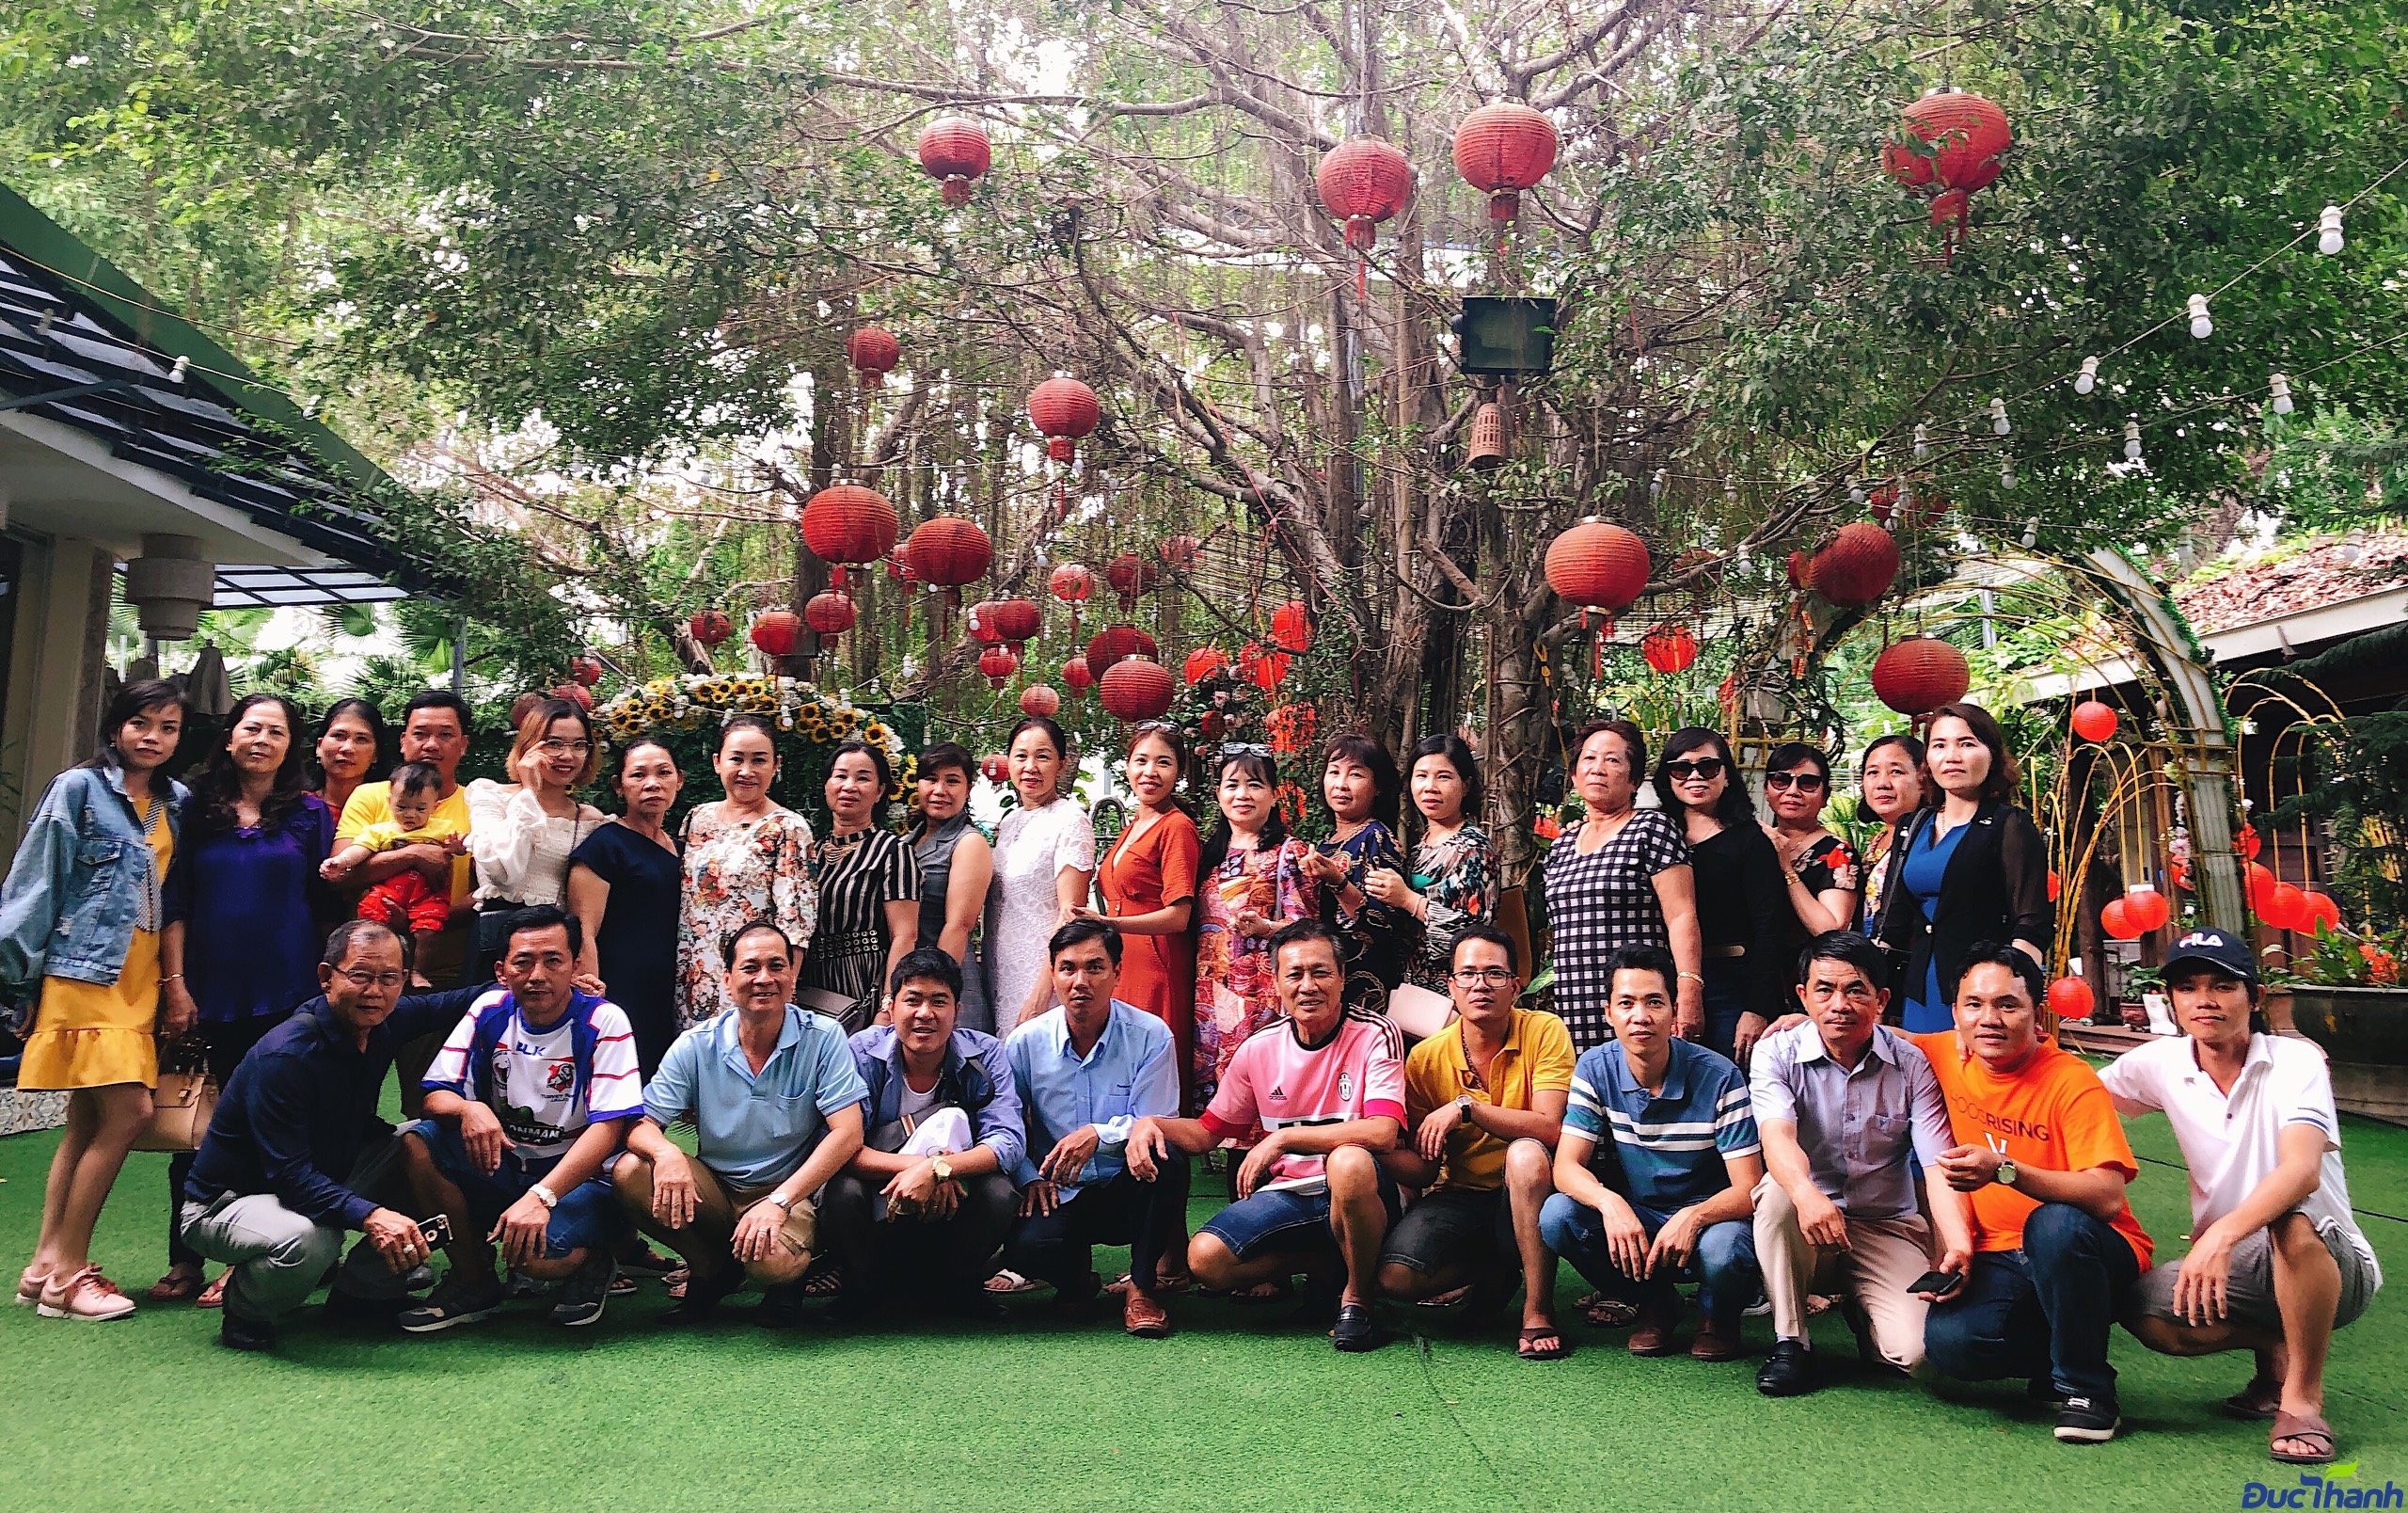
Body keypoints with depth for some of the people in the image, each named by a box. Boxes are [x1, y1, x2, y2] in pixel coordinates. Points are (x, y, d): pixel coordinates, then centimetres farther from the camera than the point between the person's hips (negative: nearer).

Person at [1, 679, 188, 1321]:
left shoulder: (174, 805, 13)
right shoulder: (79, 788, -3)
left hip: (138, 975, 6)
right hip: (84, 971, -6)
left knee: (89, 1121, 9)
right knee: (128, 1111, -12)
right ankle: (67, 1274, -2)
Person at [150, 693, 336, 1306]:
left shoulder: (311, 813, 6)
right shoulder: (197, 810, 9)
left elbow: (325, 904, 5)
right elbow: (175, 903, 7)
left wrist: (324, 990, 0)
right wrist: (175, 983, -1)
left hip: (287, 997, -1)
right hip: (210, 995, 2)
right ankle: (185, 1260, 17)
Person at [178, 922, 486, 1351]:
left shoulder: (387, 1022, -7)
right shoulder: (284, 1056, -29)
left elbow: (450, 1004, 14)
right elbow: (289, 1174, -31)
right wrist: (369, 1215, -44)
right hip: (228, 1202, -8)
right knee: (307, 1239, -39)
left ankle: (365, 1289, 5)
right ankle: (246, 1310, -2)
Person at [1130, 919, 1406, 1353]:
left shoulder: (1374, 1035, -10)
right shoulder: (1260, 1050, 4)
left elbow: (1382, 1134, -24)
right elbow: (1207, 1132, 12)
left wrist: (1282, 1138, -24)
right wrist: (1151, 1124, -9)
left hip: (1360, 1190, -4)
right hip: (1289, 1195, 5)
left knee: (1349, 1161, -39)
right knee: (1205, 1259, -19)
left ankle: (1358, 1295, -11)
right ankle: (1329, 1263, 5)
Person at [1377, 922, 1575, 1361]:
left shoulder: (1544, 1032, -11)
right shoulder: (1427, 1057, -4)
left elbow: (1549, 1128, -22)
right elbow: (1425, 1171, 0)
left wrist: (1466, 1107, -28)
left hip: (1526, 1192, -2)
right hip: (1459, 1194, 3)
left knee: (1525, 1153, -36)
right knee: (1395, 1277, -22)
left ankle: (1538, 1309, -20)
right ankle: (1496, 1270, 11)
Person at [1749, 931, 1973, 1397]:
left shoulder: (1910, 1065, -4)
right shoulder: (1778, 1053, -8)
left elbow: (1939, 1168, -12)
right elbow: (1777, 1136, -27)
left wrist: (1959, 1244, -30)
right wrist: (1807, 1195, -49)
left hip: (1888, 1228, 1)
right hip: (1807, 1227, 0)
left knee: (1920, 1349, -24)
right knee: (1779, 1191, -35)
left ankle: (1861, 1311, 12)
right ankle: (1791, 1343, -18)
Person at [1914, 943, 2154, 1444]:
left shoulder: (2071, 1080, -15)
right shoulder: (1945, 1056, -1)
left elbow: (2108, 1198, -25)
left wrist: (2004, 1170, -38)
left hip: (2078, 1253, -3)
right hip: (1997, 1260, 3)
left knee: (2055, 1224, -38)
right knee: (1948, 1342, -26)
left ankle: (2086, 1388, -14)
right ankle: (2055, 1359, 8)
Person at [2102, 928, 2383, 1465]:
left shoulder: (2295, 1062, -16)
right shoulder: (2161, 1064, -3)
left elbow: (2302, 1171, -33)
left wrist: (2222, 1235, -47)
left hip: (2332, 1265, -4)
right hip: (2231, 1266, 4)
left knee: (2294, 1223, -38)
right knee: (2146, 1313, -25)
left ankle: (2303, 1395, -15)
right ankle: (2275, 1350, 6)